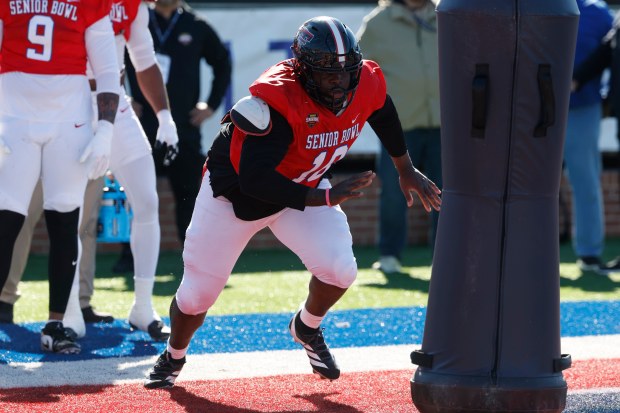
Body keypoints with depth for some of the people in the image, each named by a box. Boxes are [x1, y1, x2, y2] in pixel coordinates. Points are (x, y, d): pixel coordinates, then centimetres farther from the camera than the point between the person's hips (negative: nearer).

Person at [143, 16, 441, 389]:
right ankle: (173, 357, 39)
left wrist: (406, 169, 16)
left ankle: (307, 328, 16)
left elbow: (383, 113, 7)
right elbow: (253, 181, -42)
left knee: (340, 270, -18)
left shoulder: (366, 86, -20)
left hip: (304, 188, 4)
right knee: (197, 294, 6)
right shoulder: (278, 102, -38)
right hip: (235, 191, -4)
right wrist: (326, 198, -46)